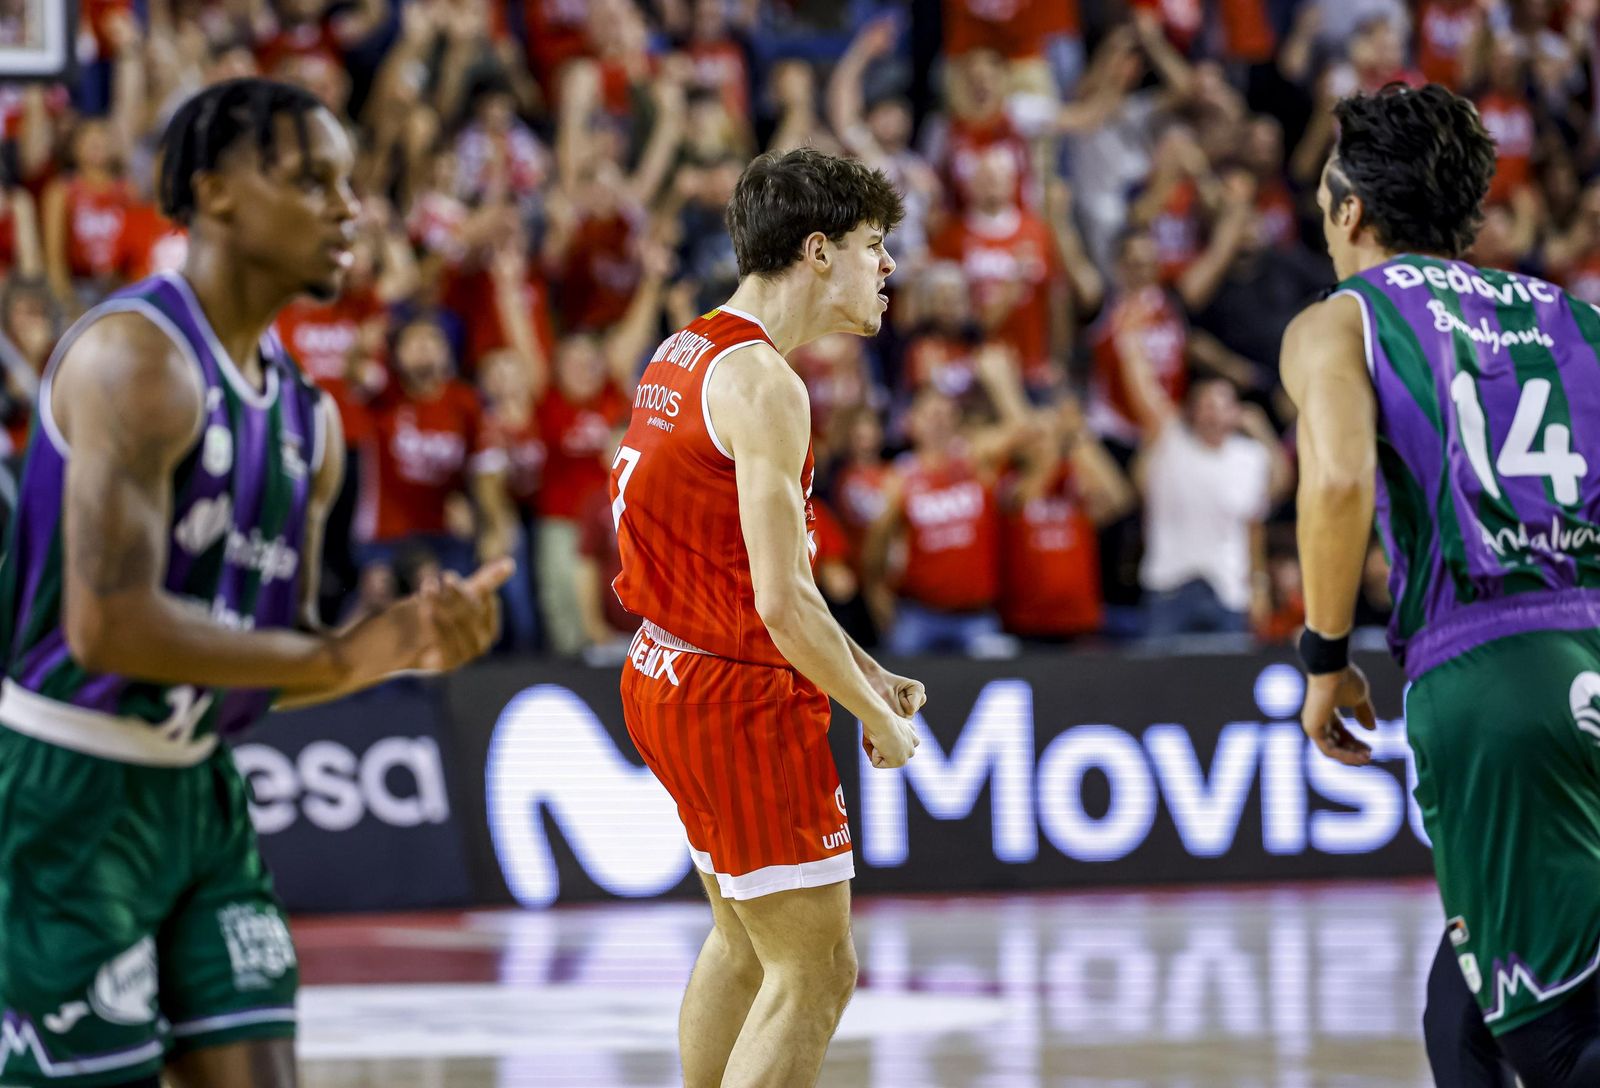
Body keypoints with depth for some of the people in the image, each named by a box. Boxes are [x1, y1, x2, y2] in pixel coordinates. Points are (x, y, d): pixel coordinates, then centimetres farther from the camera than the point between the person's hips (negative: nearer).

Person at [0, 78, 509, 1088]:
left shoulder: (307, 413, 10)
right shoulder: (139, 358, -17)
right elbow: (107, 626, -25)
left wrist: (411, 641, -3)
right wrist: (345, 657, -19)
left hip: (200, 791, 8)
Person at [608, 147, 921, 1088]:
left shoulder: (687, 355, 11)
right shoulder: (763, 383, -19)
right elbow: (781, 602, -23)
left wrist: (864, 672, 14)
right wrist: (878, 718, -10)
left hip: (671, 671, 10)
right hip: (742, 694, -10)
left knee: (744, 942, 24)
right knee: (815, 974, -5)